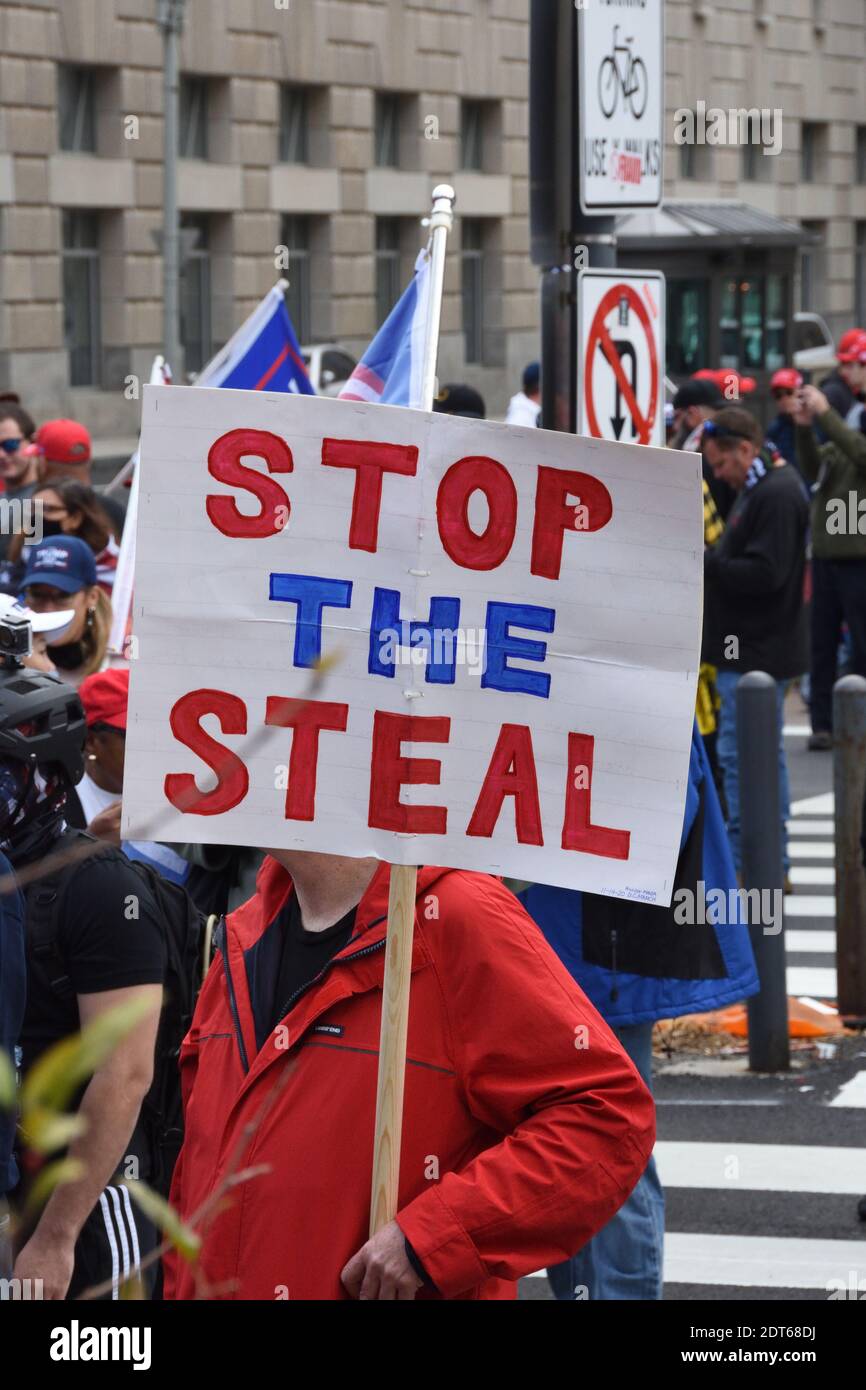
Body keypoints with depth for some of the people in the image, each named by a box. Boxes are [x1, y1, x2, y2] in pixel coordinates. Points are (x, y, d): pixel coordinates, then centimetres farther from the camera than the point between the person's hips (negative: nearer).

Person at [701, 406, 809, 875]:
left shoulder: (775, 495, -17)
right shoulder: (759, 489, 16)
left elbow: (765, 573, -24)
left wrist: (704, 560, -20)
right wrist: (706, 558, 6)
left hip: (756, 651, -11)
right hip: (757, 647, 11)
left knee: (739, 754, -9)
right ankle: (773, 864, 21)